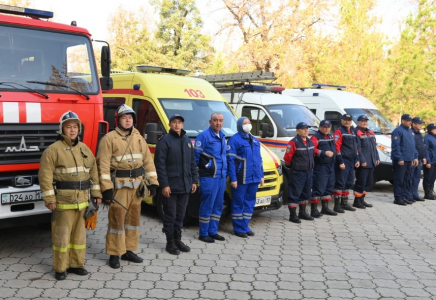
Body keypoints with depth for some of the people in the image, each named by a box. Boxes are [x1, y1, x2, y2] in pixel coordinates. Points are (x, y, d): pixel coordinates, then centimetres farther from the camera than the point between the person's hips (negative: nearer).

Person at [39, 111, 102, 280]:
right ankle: (60, 268, 12)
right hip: (63, 199, -5)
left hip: (82, 199, 6)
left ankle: (76, 264, 25)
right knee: (62, 234, 0)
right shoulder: (53, 150, -8)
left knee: (79, 233, 13)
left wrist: (96, 193, 8)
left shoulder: (85, 149, 10)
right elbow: (45, 175, -11)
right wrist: (49, 199, -15)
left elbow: (93, 172, 13)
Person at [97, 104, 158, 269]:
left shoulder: (139, 138, 10)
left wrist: (153, 182, 4)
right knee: (117, 219, -2)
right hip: (119, 185, -6)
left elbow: (148, 161, 10)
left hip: (137, 184, 6)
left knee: (133, 217, 12)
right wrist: (106, 188, -20)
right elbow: (103, 164, -14)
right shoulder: (109, 138, -8)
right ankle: (114, 254, 10)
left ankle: (128, 250, 26)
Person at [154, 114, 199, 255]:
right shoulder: (165, 140, -7)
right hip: (170, 186, -6)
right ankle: (170, 242, 14)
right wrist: (164, 184, -17)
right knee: (170, 215, 2)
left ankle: (177, 240, 26)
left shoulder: (187, 141, 13)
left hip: (185, 185, 6)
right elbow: (160, 164, -12)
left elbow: (192, 163, 17)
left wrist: (194, 180, 11)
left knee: (180, 215, 14)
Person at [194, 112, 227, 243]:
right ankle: (203, 234, 9)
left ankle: (213, 232, 23)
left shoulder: (222, 136, 15)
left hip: (221, 177, 8)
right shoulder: (204, 136, -10)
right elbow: (196, 155, -9)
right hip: (209, 177, -8)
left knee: (218, 206, 12)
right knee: (207, 206, -2)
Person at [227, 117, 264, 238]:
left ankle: (245, 226, 21)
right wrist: (233, 178, -16)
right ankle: (239, 229, 9)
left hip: (254, 178, 7)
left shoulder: (255, 140, 17)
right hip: (240, 179, -7)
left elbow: (259, 159, 21)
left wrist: (261, 175, 15)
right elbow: (230, 160, -12)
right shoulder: (234, 140, -7)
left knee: (250, 203, 11)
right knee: (239, 203, 0)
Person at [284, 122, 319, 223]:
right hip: (297, 173, -8)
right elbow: (287, 157, -14)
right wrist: (290, 166, 0)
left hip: (309, 172, 8)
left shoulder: (310, 142, 9)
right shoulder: (293, 143, -16)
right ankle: (292, 215, 4)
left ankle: (302, 212, 30)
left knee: (306, 194, 17)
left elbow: (314, 152, 22)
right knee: (295, 194, -3)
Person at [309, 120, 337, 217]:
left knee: (329, 187, 15)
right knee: (318, 188, -9)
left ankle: (325, 208, 27)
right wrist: (325, 153, -25)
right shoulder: (316, 137, -9)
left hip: (331, 165, 9)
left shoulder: (331, 136, 18)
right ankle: (314, 210, -4)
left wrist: (333, 153, 13)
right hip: (320, 166, -9)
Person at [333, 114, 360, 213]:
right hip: (343, 161, -9)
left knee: (349, 183, 13)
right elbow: (337, 147, -15)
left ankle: (344, 203, 23)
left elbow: (355, 147, 24)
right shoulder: (339, 132, -7)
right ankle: (337, 205, -4)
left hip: (351, 162, 9)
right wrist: (340, 162, -19)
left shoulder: (352, 132, 19)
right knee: (340, 183, -9)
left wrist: (357, 160, 16)